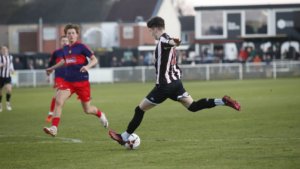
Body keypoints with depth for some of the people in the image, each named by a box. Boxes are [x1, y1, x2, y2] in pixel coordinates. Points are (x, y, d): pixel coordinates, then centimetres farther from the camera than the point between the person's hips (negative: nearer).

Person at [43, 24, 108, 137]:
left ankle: (100, 115, 41)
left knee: (87, 110, 6)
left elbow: (94, 60, -8)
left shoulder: (81, 47, -6)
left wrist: (87, 66, -27)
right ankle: (54, 128, -22)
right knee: (58, 101, -20)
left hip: (82, 82, -4)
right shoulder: (65, 49, 10)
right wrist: (52, 68, 37)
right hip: (68, 82, 4)